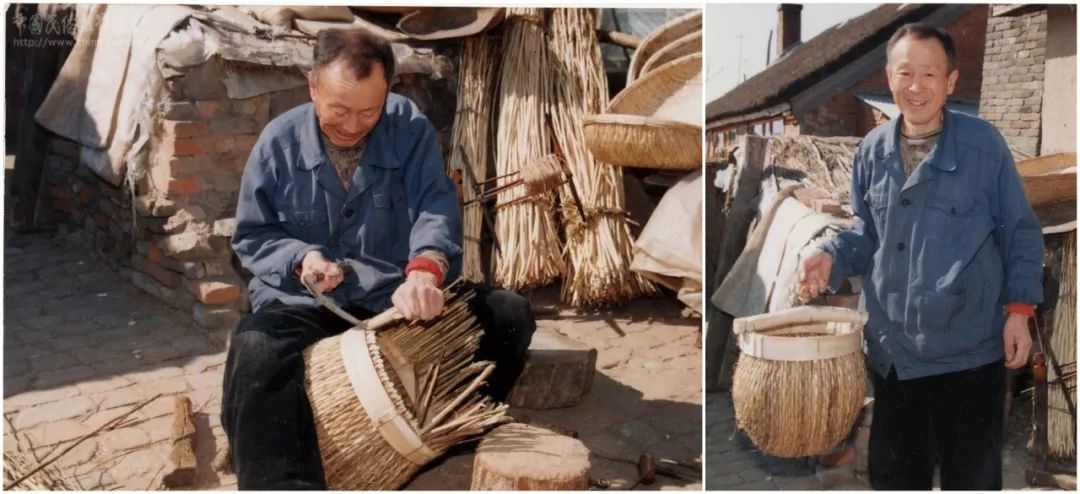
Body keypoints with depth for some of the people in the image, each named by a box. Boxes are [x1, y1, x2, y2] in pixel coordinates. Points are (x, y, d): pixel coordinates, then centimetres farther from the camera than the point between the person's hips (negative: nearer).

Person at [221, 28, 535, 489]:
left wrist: (425, 269, -40)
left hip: (397, 294, 2)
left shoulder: (410, 129, -2)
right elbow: (251, 236, 5)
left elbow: (436, 206, -17)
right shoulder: (279, 141, -2)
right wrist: (301, 258, -19)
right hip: (302, 302, -1)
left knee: (510, 314, -14)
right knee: (256, 353, -35)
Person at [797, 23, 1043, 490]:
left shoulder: (984, 143, -8)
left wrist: (1019, 308, -8)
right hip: (891, 348, 4)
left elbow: (1021, 232, -1)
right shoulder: (873, 149, 2)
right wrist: (830, 256, -8)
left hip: (968, 349, -3)